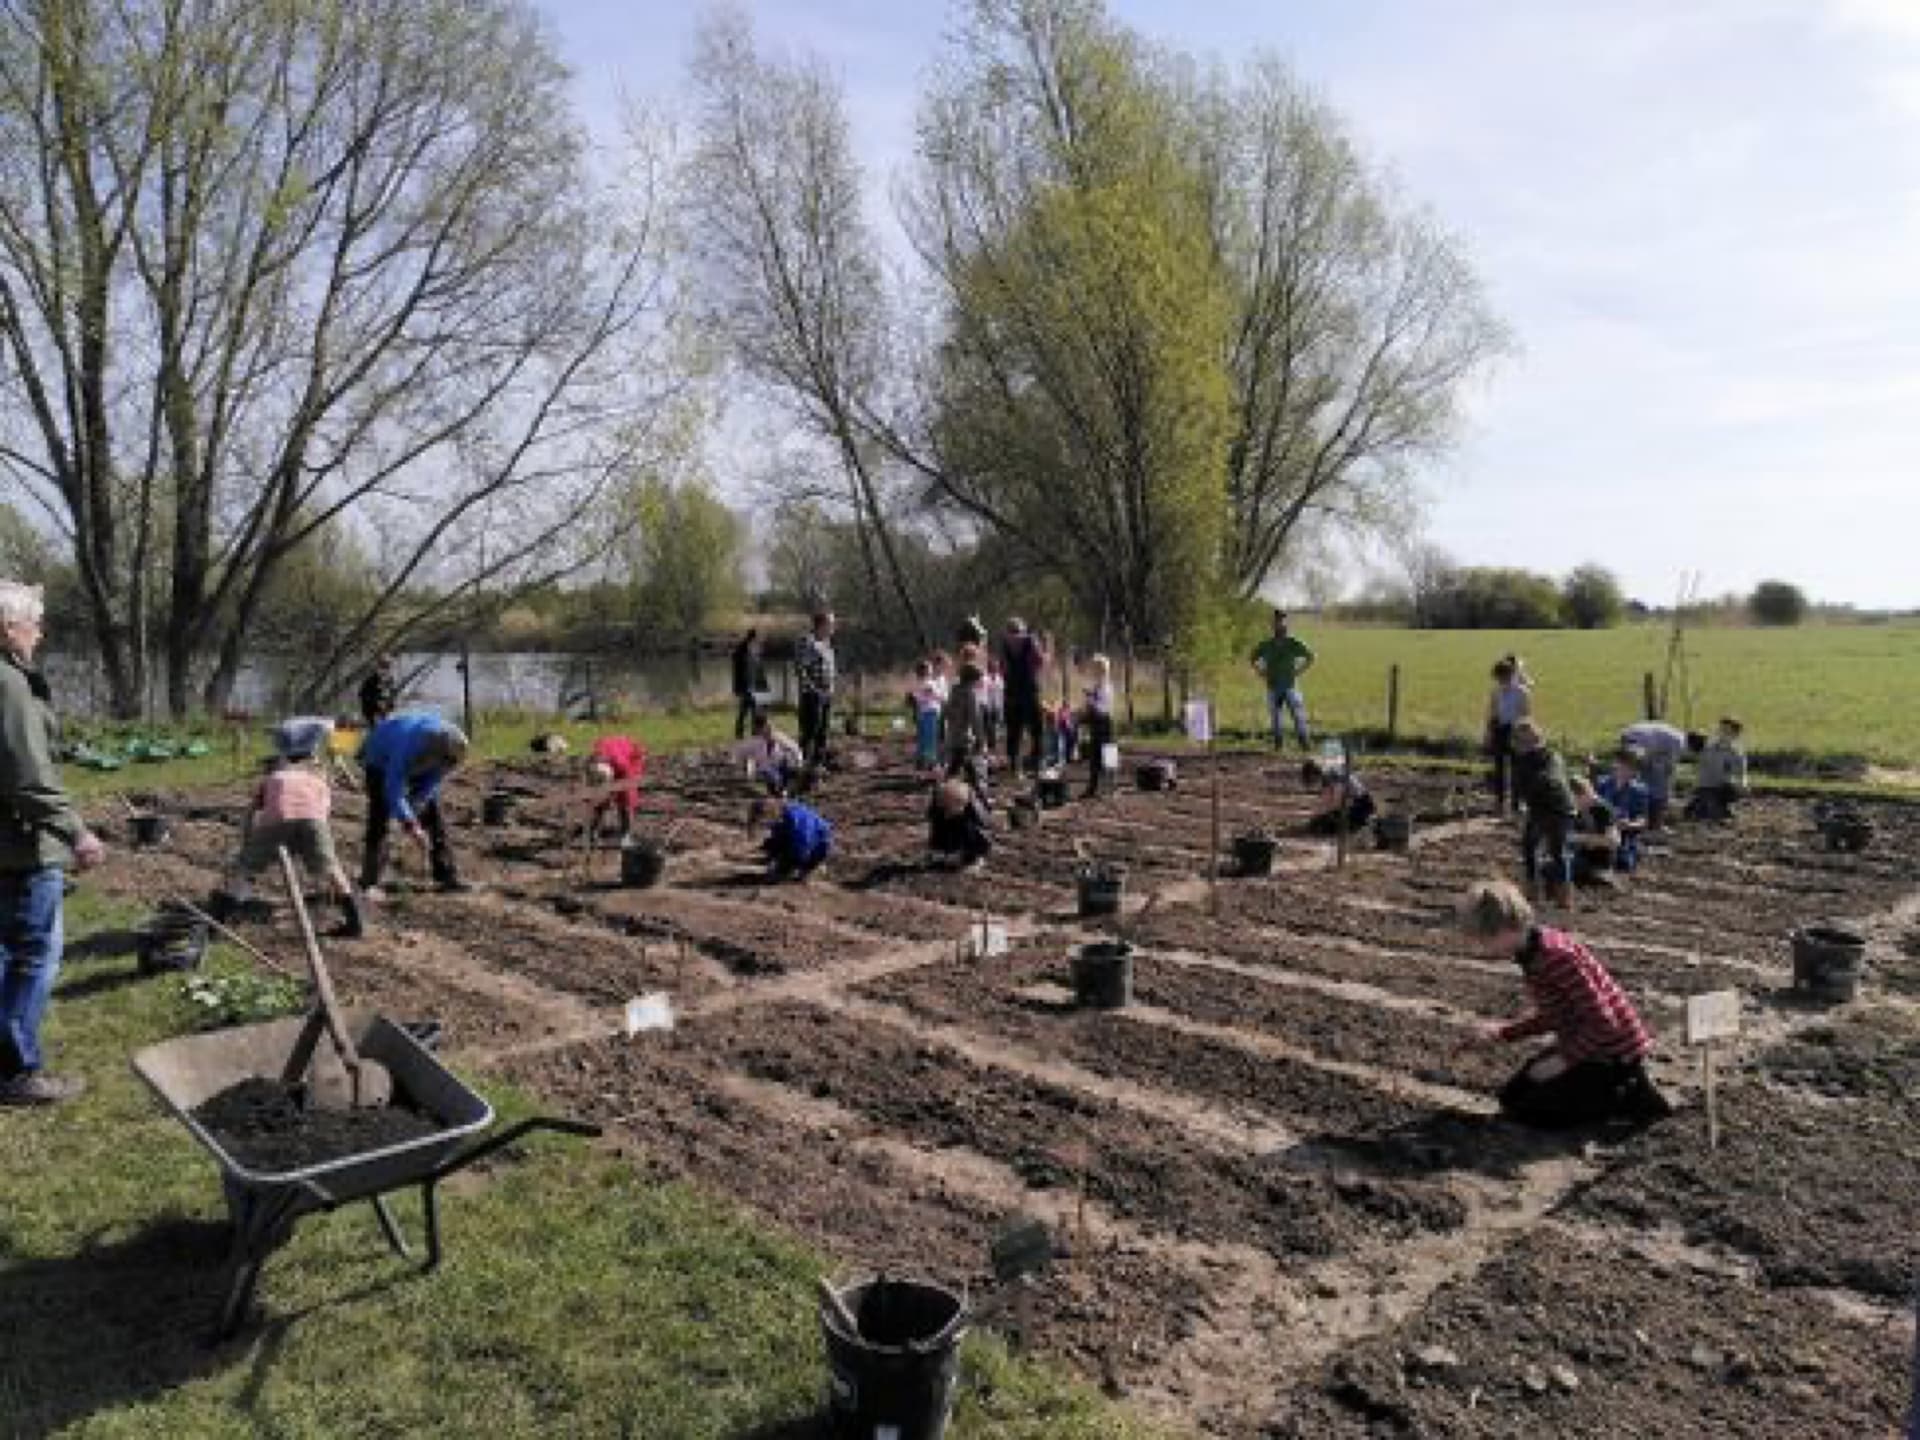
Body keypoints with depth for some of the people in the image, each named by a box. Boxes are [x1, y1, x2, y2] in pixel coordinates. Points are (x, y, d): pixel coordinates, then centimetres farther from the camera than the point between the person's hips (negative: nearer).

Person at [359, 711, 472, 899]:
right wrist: (411, 826, -42)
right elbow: (393, 791, -40)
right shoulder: (409, 745, -43)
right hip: (381, 762, -5)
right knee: (379, 818, -16)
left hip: (416, 766, 5)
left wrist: (411, 814, -18)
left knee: (434, 817, -1)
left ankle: (447, 876, 5)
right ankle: (369, 883, -11)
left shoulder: (448, 745, -26)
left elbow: (432, 784, -13)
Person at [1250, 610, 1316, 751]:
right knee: (1275, 718, 8)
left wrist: (1300, 670, -1)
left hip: (1290, 685, -3)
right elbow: (1254, 659, 20)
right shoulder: (1266, 644, 5)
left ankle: (1304, 742, -9)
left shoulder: (1294, 642, -2)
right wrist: (1262, 671, 8)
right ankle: (1277, 743, 18)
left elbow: (1311, 656, 6)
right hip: (1273, 686, 3)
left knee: (1298, 715, -11)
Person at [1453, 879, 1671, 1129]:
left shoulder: (1556, 956, -29)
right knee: (1511, 1096, 11)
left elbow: (1603, 1023, -27)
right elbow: (1551, 1015, 13)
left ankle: (1629, 1097, 0)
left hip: (1614, 1052, -9)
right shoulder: (1532, 952, 0)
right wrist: (1502, 1033, 7)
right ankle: (1616, 1087, 15)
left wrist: (1563, 1060, -21)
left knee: (1530, 1112, -8)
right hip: (1585, 1042, 9)